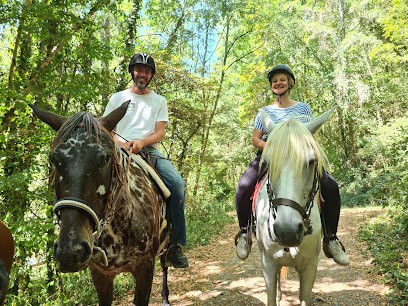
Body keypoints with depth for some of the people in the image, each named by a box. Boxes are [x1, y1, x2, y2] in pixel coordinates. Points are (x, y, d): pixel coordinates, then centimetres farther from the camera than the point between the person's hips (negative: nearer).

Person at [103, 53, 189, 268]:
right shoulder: (118, 98, 17)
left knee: (178, 184, -24)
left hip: (149, 151, 1)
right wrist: (121, 143, -11)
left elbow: (160, 133, 6)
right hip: (120, 151, 0)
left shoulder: (159, 101, 17)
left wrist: (141, 142, -15)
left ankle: (176, 243, -14)